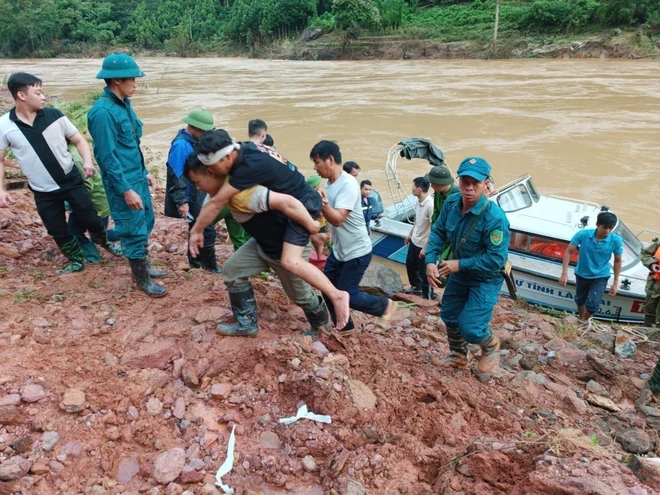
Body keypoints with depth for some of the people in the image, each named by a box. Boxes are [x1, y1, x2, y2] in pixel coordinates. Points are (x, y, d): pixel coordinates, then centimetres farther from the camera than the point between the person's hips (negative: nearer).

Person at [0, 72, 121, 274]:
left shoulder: (54, 115, -7)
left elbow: (79, 140, 1)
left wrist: (87, 161, -17)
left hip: (72, 181, 0)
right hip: (43, 192, 0)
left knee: (90, 219, 8)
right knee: (57, 231, 11)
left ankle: (105, 242, 39)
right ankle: (77, 261, 34)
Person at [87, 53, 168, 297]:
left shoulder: (123, 104, 7)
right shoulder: (103, 112, -21)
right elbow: (107, 156, -21)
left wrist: (144, 172, 19)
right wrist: (126, 190, -21)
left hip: (137, 177, 9)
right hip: (123, 183, -9)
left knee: (145, 224, 20)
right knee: (134, 231, 4)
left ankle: (143, 266, 38)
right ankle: (142, 279, 19)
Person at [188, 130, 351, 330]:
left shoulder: (250, 165, -32)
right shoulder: (244, 149, -6)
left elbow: (216, 203, -24)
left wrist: (195, 231, -14)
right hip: (297, 201, 10)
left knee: (290, 261, -22)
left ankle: (337, 295, -13)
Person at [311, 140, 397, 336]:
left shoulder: (348, 184, -24)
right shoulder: (330, 183, 3)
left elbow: (338, 219, -35)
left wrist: (322, 204, -49)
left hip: (357, 251, -9)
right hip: (339, 249, 9)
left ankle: (385, 305, 22)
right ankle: (344, 327, 31)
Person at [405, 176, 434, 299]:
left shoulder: (430, 205, -29)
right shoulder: (419, 201, -1)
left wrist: (426, 248, -25)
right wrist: (410, 234, 23)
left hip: (423, 245, -9)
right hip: (414, 241, 9)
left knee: (424, 273, 6)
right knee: (410, 264, 26)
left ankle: (427, 296, 24)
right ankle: (416, 286, 49)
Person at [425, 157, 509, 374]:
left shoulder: (494, 217, -33)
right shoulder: (451, 203, -13)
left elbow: (496, 258, -31)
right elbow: (438, 232, -4)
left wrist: (460, 264, -28)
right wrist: (430, 260, -18)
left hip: (486, 279, -6)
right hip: (459, 272, 7)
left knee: (469, 327, -11)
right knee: (449, 316, 19)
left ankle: (490, 344, 27)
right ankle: (458, 357, 45)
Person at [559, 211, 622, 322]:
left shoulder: (616, 240, -19)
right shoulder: (583, 234, -22)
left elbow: (617, 261, -4)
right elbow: (568, 252, -14)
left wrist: (615, 283, -2)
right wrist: (564, 273, -20)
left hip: (600, 277, -1)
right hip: (582, 274, 1)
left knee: (593, 304, -11)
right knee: (580, 300, 20)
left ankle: (584, 321, 22)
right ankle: (581, 321, 48)